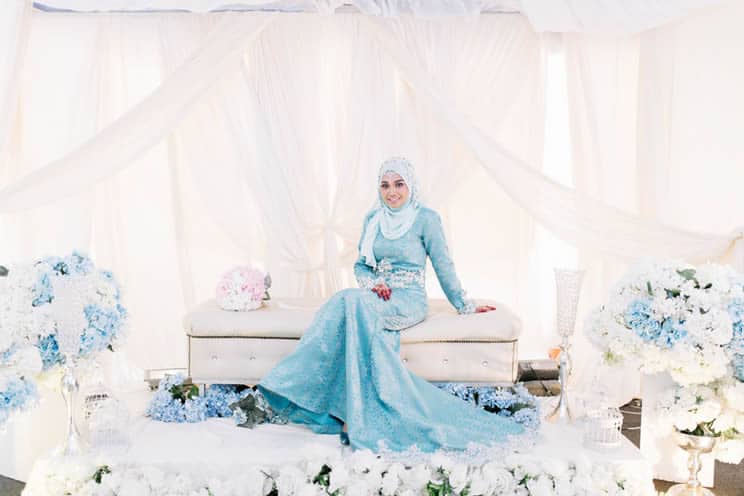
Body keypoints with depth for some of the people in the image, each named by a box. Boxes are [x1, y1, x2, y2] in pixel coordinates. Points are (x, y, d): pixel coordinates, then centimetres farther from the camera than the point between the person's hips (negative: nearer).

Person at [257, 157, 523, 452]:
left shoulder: (426, 219, -1)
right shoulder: (372, 219, 14)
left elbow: (443, 266, 4)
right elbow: (361, 265, 18)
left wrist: (464, 305, 8)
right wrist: (373, 284, -3)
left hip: (409, 300, -4)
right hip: (376, 296, 4)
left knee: (355, 301, -35)